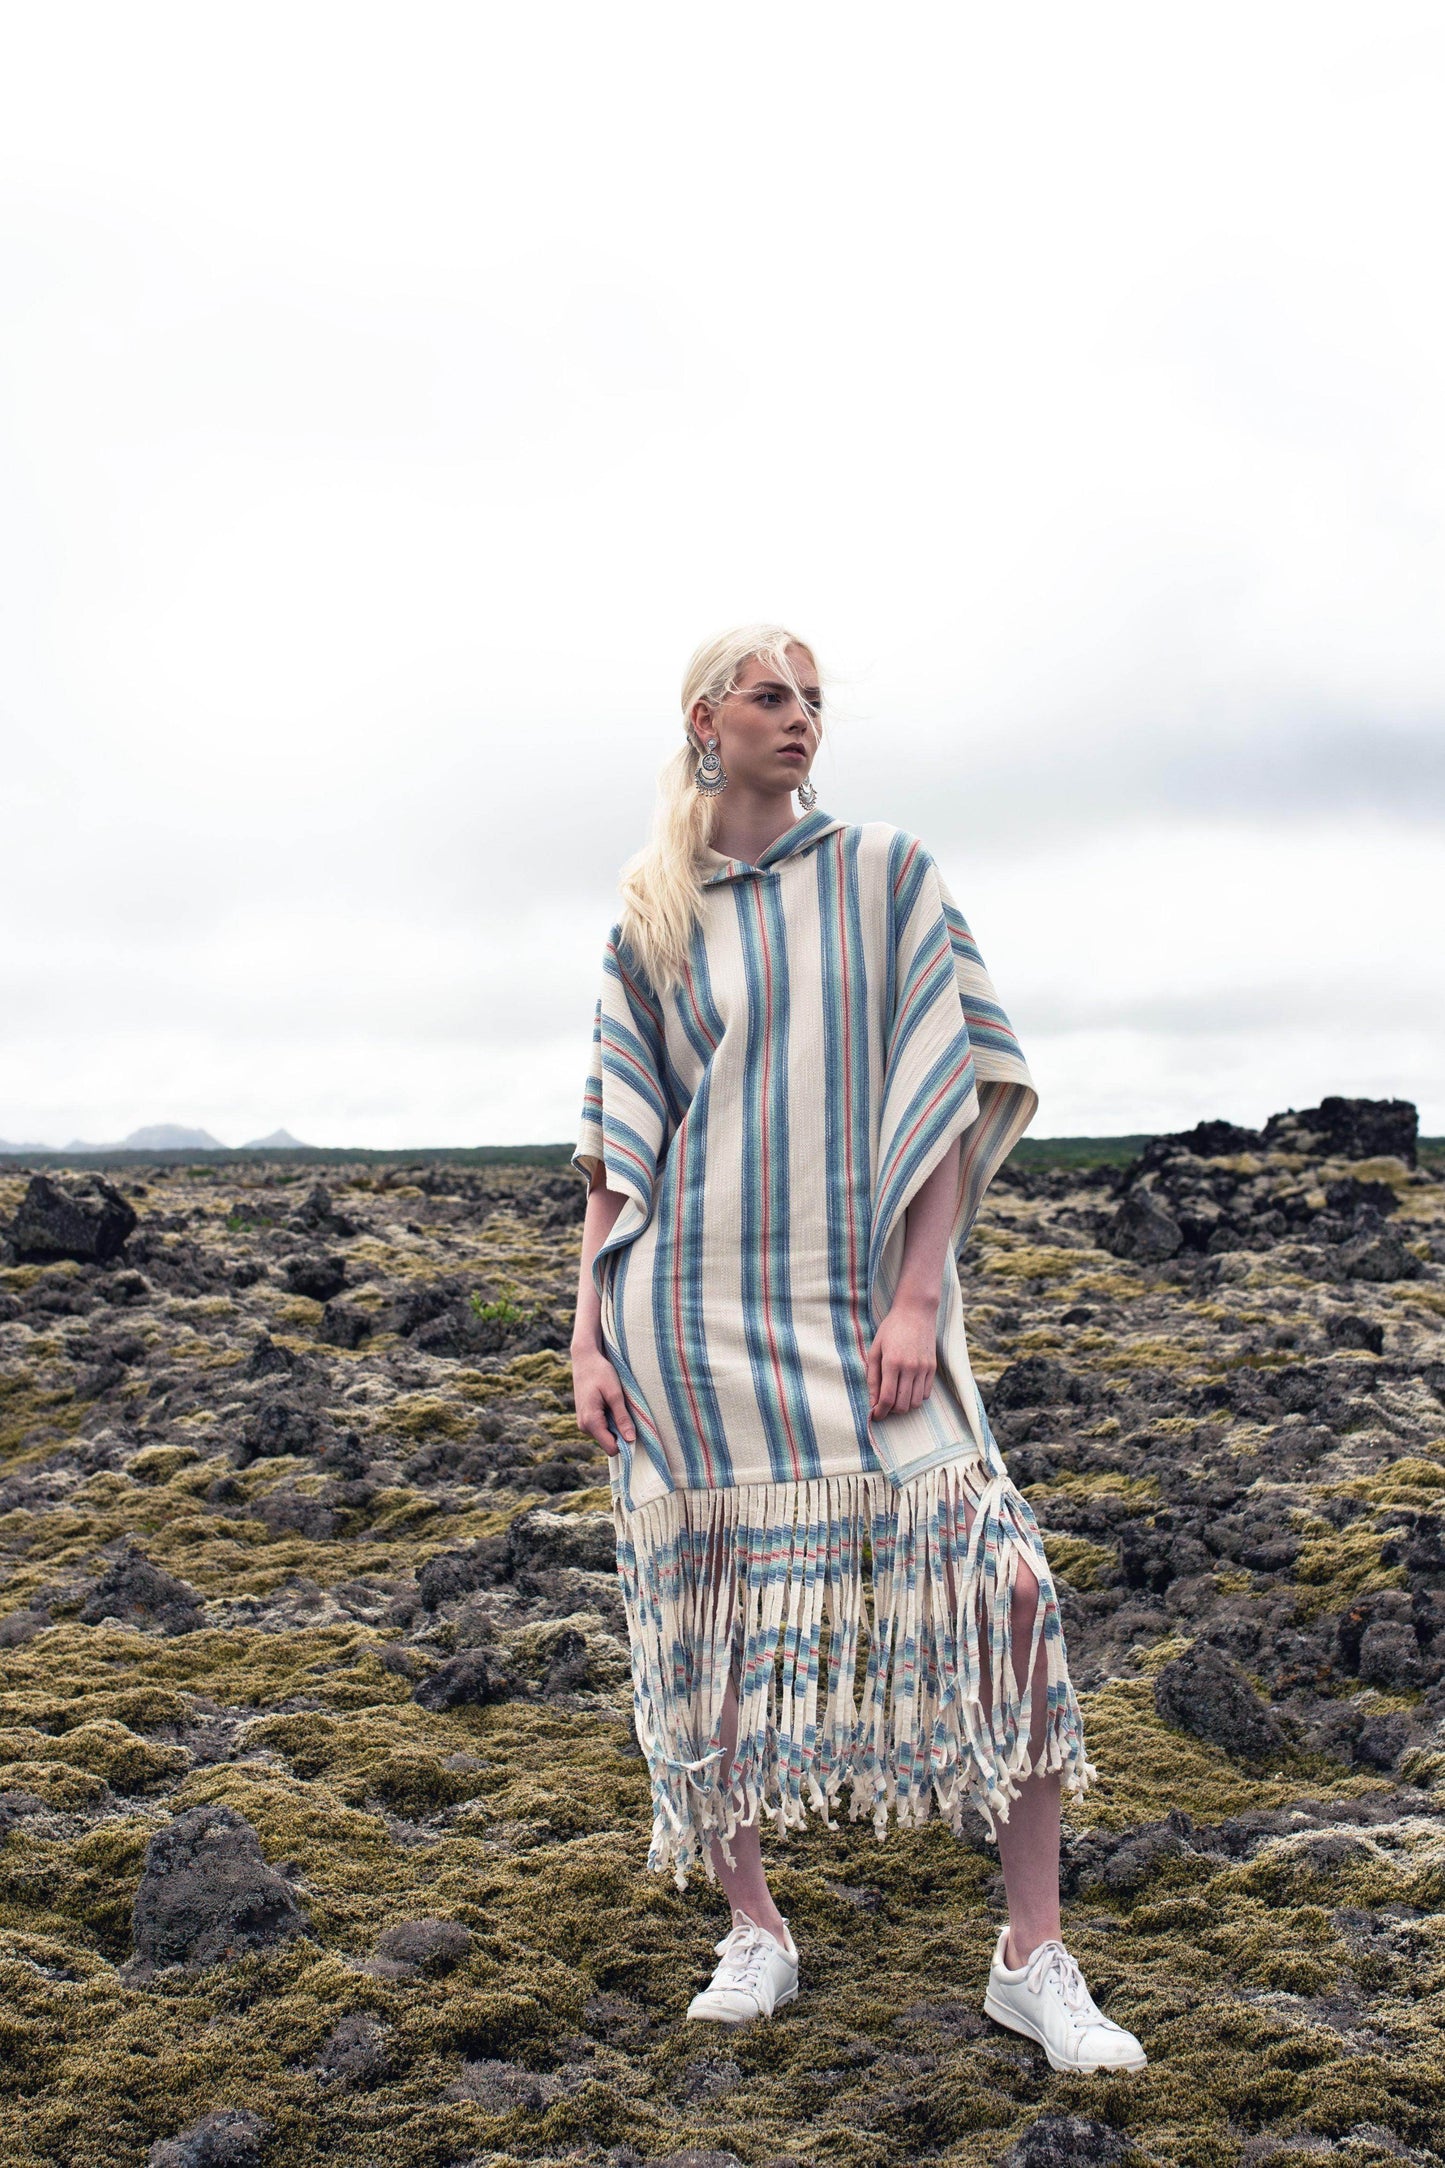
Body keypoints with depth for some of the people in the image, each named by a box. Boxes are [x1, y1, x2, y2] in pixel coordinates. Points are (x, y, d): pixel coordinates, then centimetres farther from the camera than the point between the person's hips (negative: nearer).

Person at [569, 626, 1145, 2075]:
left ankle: (1034, 1956, 2)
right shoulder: (650, 926, 9)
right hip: (692, 1305, 1)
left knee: (1003, 1588, -12)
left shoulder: (888, 877, 5)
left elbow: (951, 1097, 0)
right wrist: (587, 1332, 0)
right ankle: (754, 1930, 22)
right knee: (708, 1616, 4)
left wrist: (917, 1297, -9)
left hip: (859, 1298, -1)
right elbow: (618, 1146, 8)